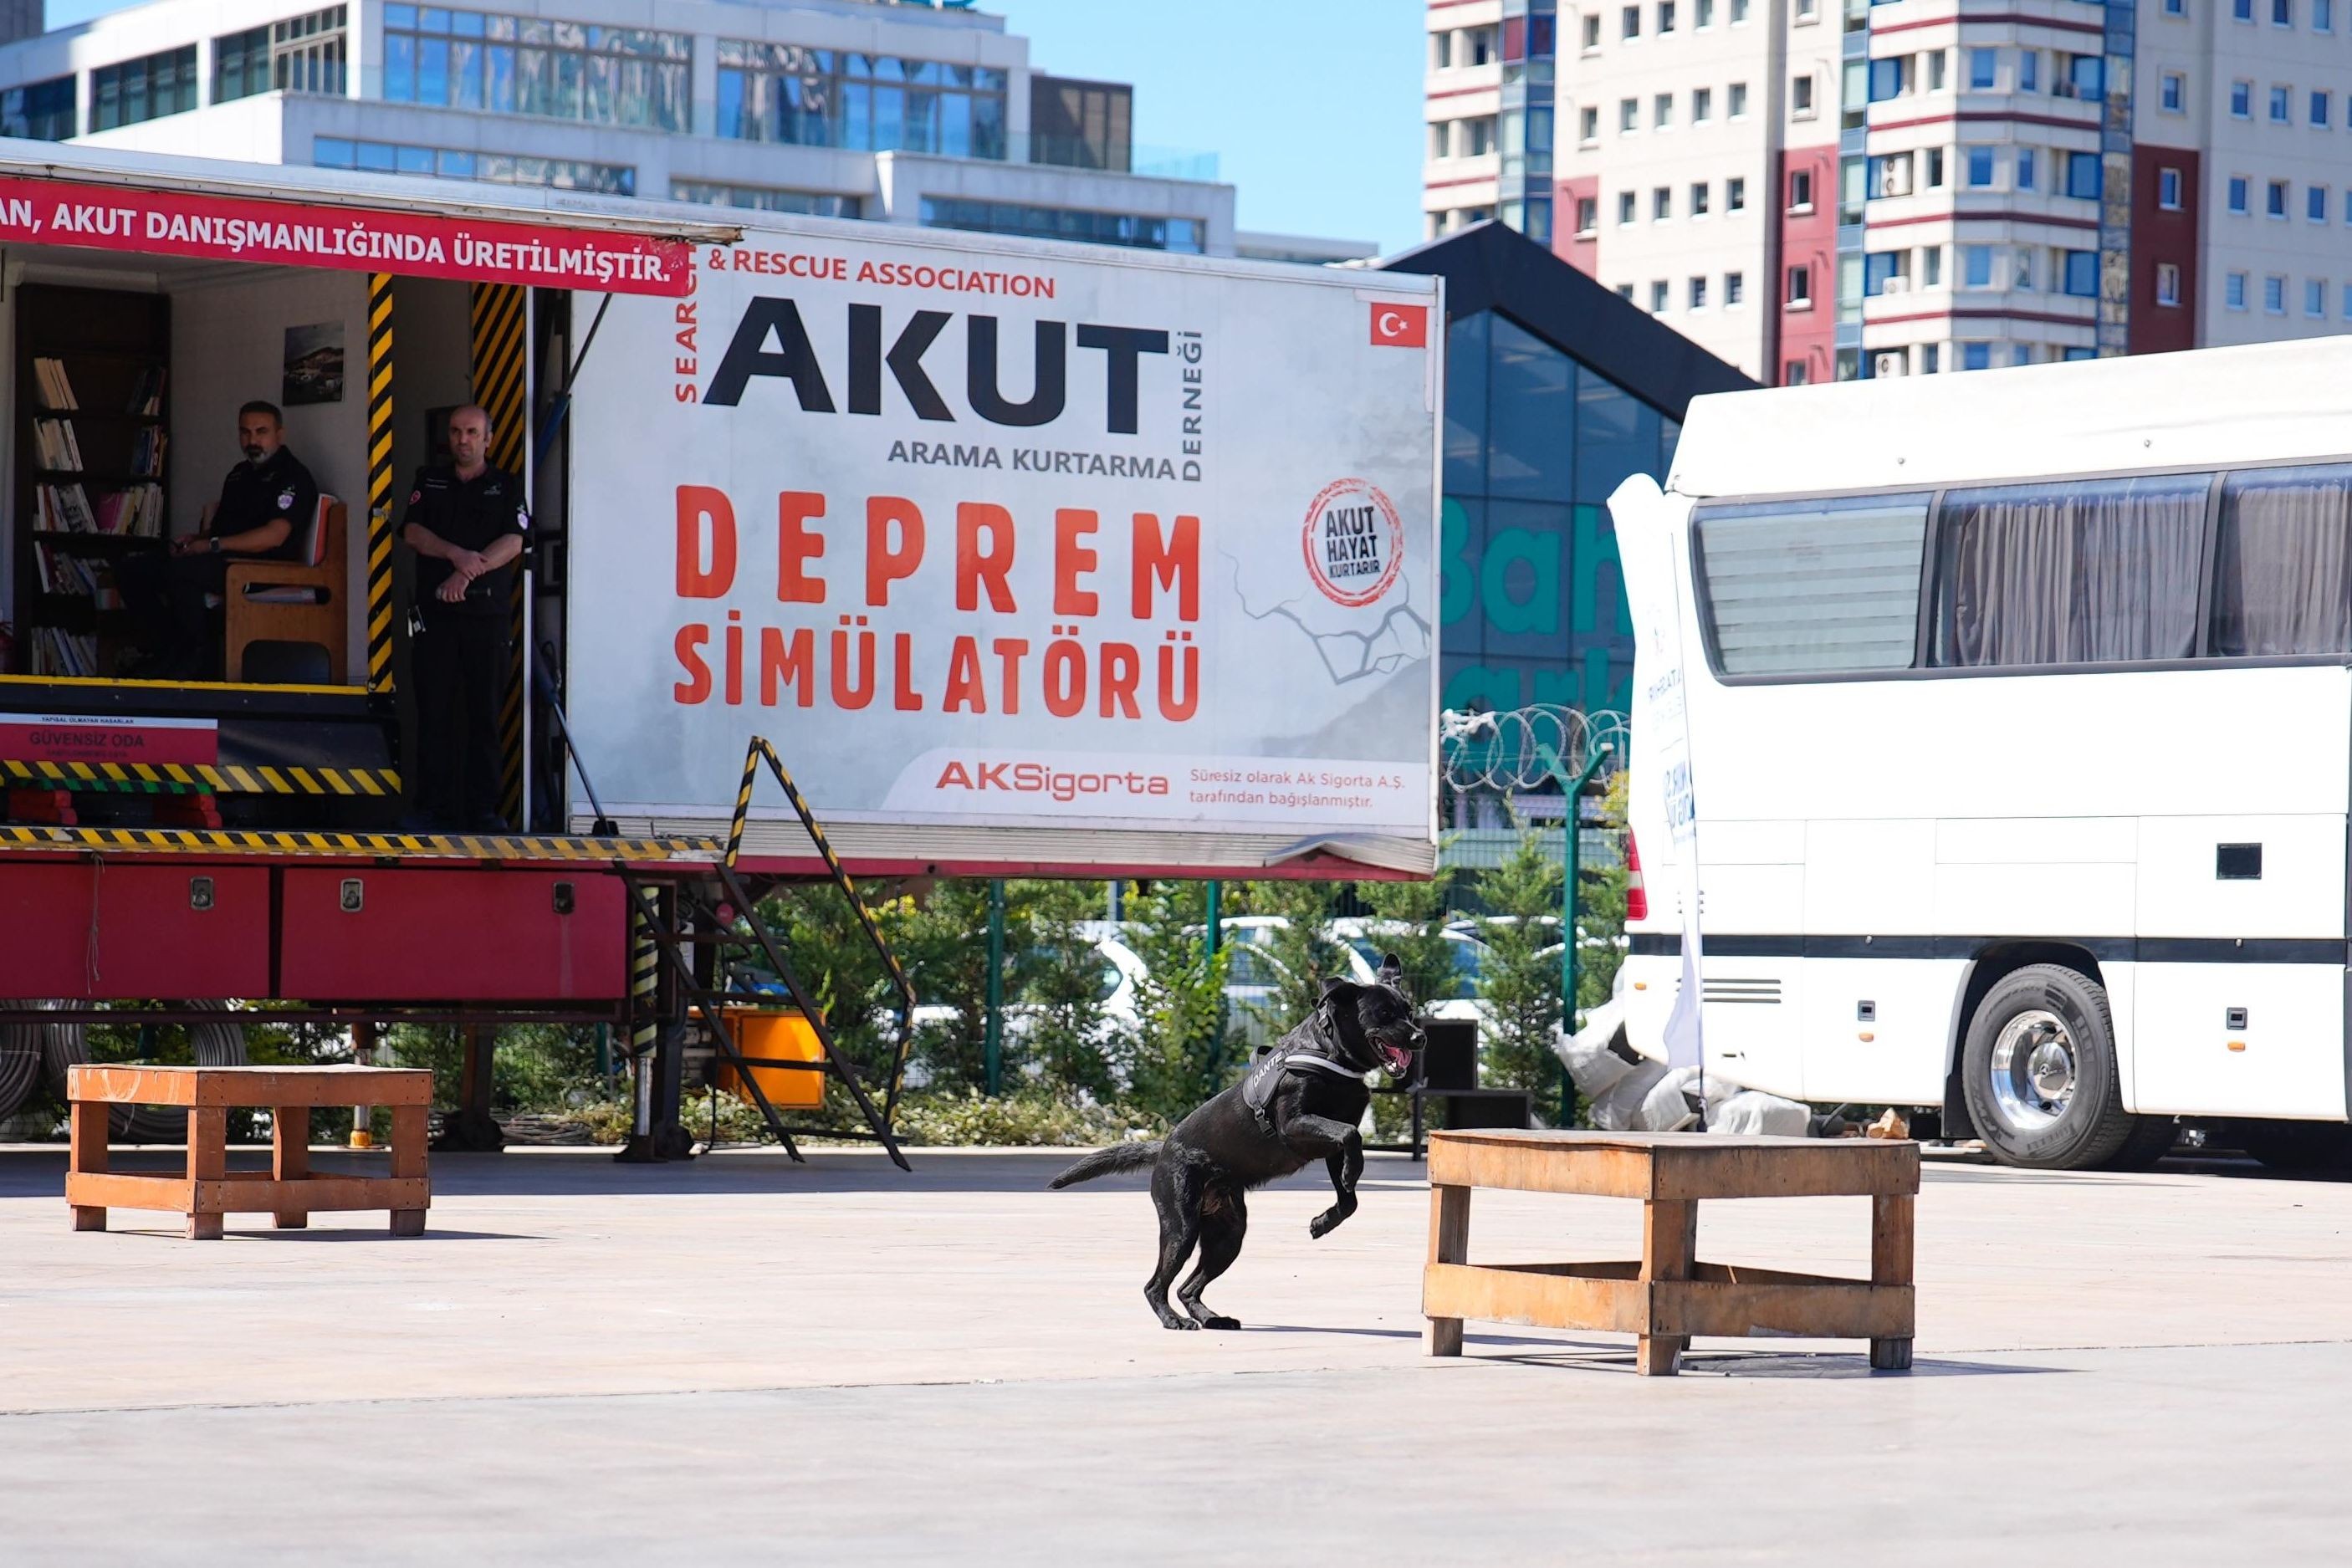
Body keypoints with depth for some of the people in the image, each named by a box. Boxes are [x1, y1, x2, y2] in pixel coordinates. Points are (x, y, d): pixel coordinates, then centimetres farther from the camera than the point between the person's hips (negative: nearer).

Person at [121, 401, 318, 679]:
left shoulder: (293, 476, -6)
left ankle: (200, 657, -20)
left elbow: (274, 536, -18)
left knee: (178, 571, -34)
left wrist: (212, 545, -17)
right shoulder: (240, 474, 24)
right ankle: (167, 648, -4)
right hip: (225, 560, 10)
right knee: (131, 570, -1)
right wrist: (194, 539, 7)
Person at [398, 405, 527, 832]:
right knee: (433, 711, -3)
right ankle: (433, 806, -2)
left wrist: (468, 573, -16)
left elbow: (513, 542, -3)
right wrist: (456, 554, -14)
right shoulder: (429, 480, 16)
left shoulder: (507, 487, 11)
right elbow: (412, 532, 3)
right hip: (434, 613, 1)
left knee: (484, 712, -2)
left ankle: (483, 808, -1)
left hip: (486, 613, -1)